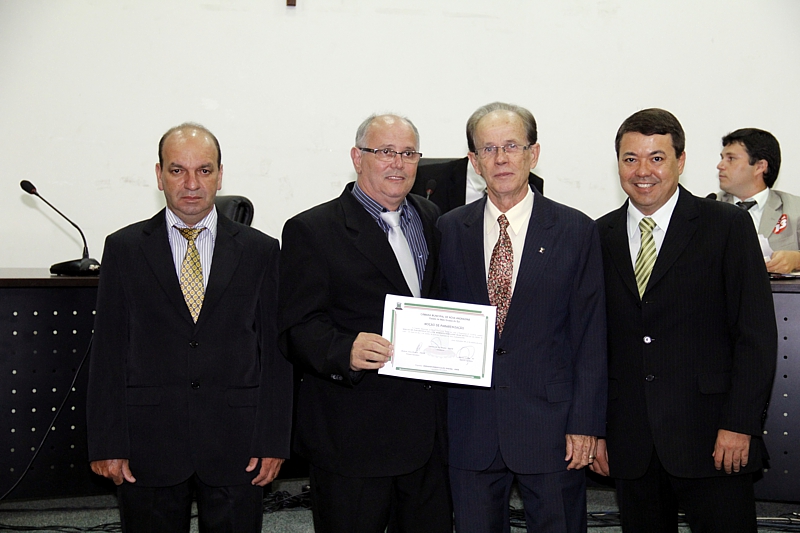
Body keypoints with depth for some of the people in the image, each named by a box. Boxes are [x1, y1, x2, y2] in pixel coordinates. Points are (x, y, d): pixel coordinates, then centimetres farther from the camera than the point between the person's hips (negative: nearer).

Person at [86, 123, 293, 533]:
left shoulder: (260, 251, 4)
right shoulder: (125, 249, 4)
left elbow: (275, 350, 3)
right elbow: (107, 350, 2)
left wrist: (273, 441, -2)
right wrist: (107, 444, -3)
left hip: (236, 447, 0)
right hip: (148, 445, 0)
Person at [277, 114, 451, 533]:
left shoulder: (431, 220, 14)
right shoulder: (311, 231, -5)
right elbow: (296, 329, -12)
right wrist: (344, 352, -31)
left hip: (429, 432, 6)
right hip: (352, 437, -5)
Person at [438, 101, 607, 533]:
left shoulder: (576, 231, -1)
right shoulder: (449, 231, 6)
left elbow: (590, 337, -2)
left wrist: (585, 424, -7)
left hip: (551, 424, -2)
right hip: (470, 428, 2)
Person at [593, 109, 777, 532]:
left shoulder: (727, 226, -1)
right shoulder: (601, 236, 9)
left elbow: (756, 333, -5)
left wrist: (738, 424, -11)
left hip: (709, 436, -3)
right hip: (629, 442, 3)